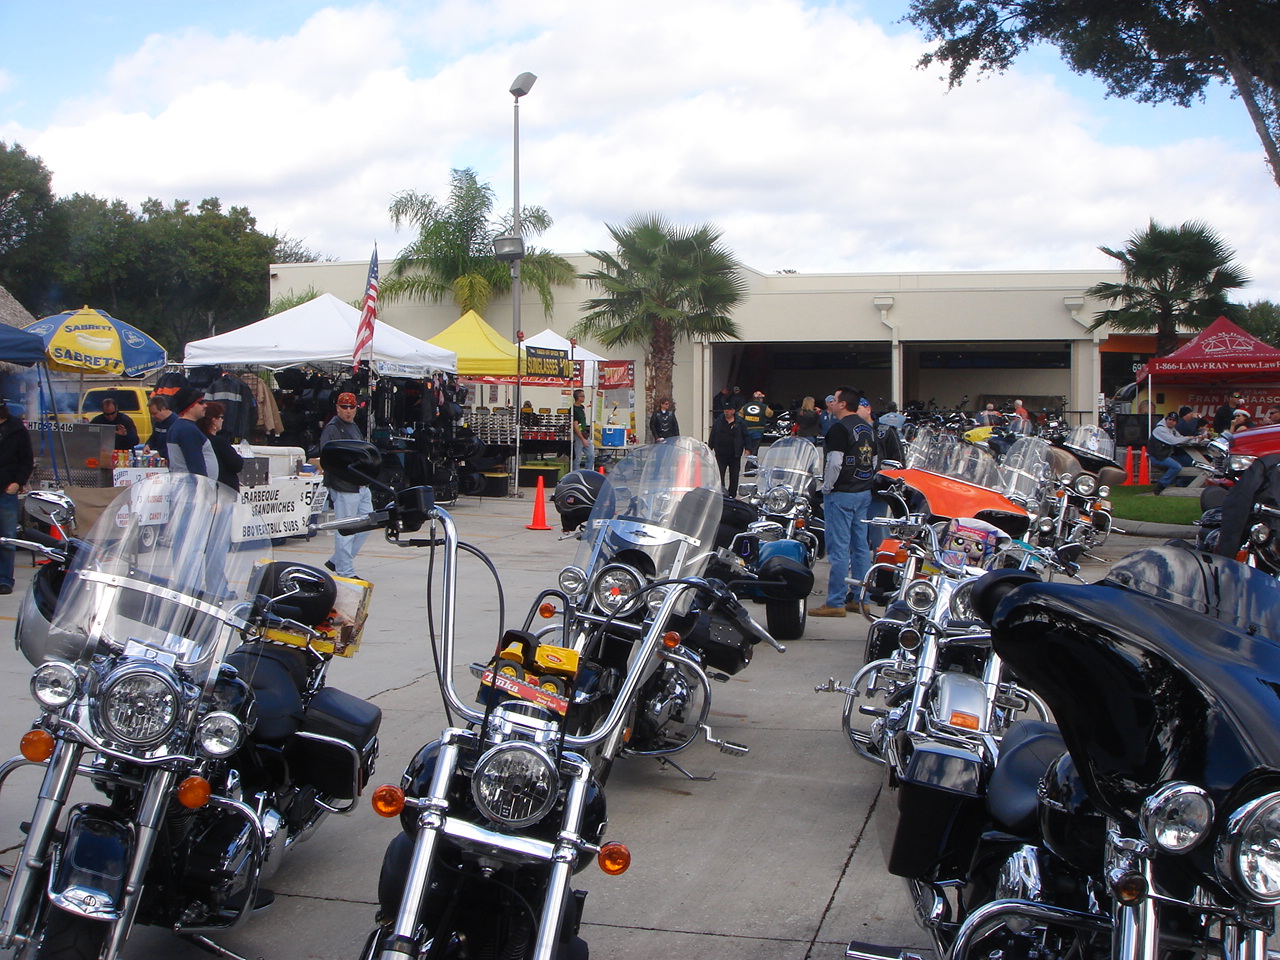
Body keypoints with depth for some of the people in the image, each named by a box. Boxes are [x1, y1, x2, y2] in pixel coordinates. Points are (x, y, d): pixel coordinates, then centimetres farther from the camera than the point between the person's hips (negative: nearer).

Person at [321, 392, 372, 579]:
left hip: (361, 486, 10)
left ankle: (336, 561, 22)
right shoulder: (332, 429, -9)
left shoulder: (354, 427, 19)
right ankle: (345, 572, 4)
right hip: (344, 487, -9)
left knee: (367, 525, 13)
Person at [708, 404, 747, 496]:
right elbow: (712, 437, 11)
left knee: (734, 476, 5)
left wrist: (747, 449, -4)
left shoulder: (740, 423, 2)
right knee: (720, 475, -3)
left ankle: (732, 495, 15)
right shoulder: (718, 422, 8)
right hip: (721, 454, 1)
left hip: (735, 455, -1)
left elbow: (745, 437, 5)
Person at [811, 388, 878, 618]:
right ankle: (860, 599, 16)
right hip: (864, 493, 9)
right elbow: (874, 460, 19)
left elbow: (835, 462, -21)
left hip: (842, 494, -9)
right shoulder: (867, 427, 13)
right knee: (860, 547, 11)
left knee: (839, 548, -6)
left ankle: (835, 602, -5)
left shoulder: (839, 428, -14)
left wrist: (826, 487, -10)